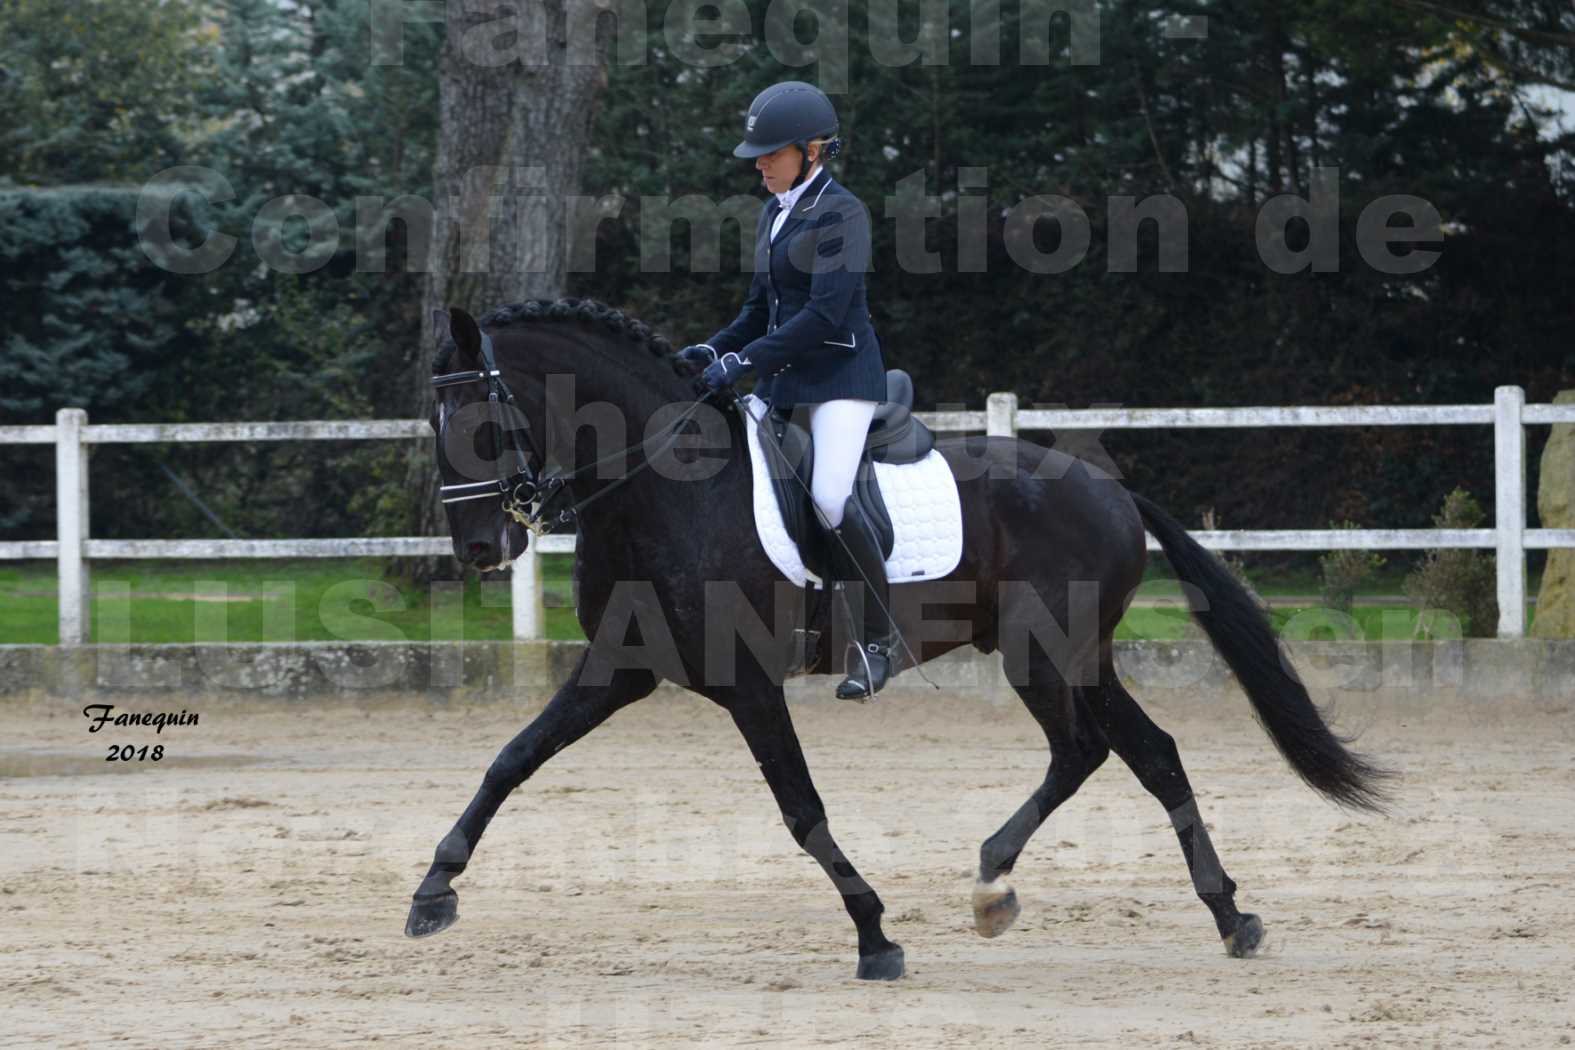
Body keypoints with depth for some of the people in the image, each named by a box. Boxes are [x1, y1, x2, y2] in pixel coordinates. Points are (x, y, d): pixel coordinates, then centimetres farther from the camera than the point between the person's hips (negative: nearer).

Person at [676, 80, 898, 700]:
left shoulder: (840, 213, -12)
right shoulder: (774, 214, 14)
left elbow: (824, 313, -21)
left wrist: (746, 360, -23)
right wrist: (714, 349, 4)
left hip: (840, 374, -9)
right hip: (783, 379, 9)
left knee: (830, 497, -25)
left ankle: (878, 639, -12)